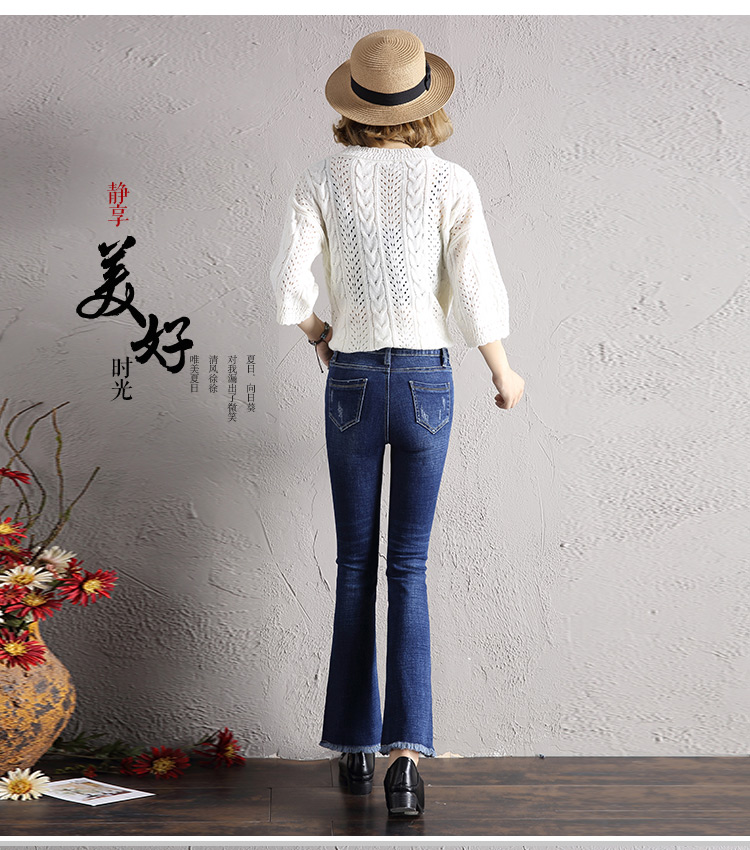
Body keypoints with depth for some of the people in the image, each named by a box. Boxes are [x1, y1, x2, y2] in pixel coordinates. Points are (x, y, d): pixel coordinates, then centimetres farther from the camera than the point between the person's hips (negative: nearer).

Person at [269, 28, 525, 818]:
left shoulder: (321, 179, -3)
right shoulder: (451, 182, -6)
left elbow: (289, 283, -9)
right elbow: (475, 293, -7)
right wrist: (504, 374, 10)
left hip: (353, 383, 1)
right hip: (425, 381, 0)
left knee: (356, 563, 14)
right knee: (408, 570, 6)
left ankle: (355, 743, 17)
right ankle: (404, 750, -8)